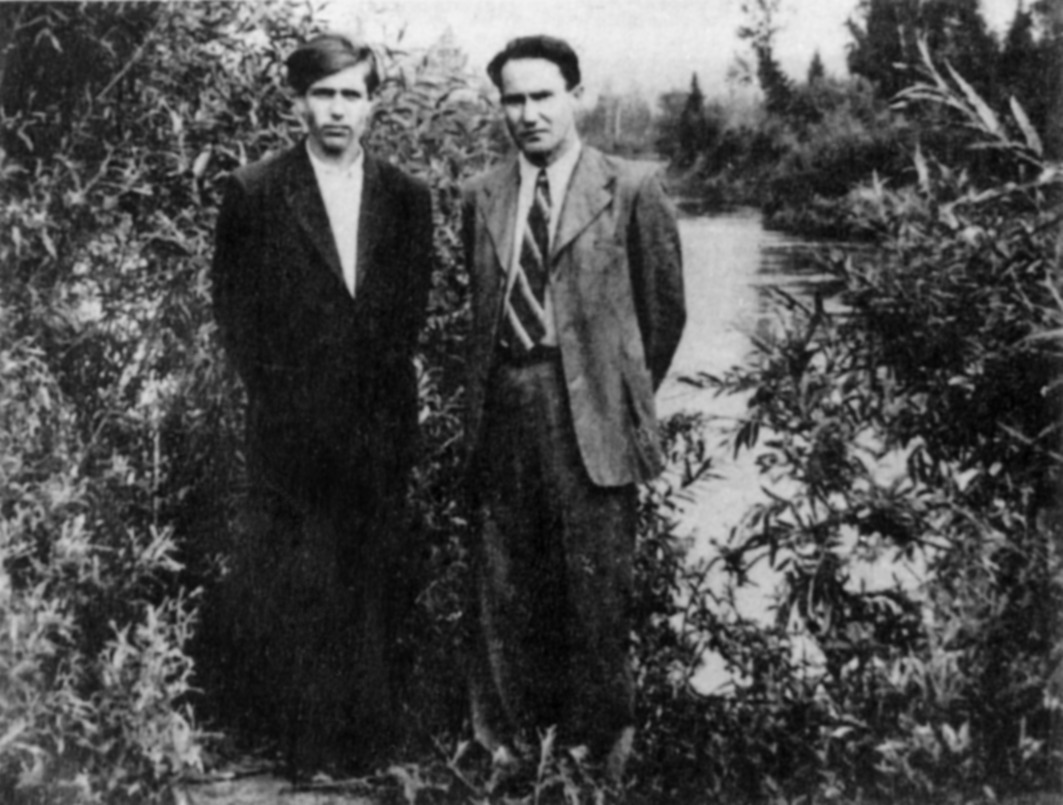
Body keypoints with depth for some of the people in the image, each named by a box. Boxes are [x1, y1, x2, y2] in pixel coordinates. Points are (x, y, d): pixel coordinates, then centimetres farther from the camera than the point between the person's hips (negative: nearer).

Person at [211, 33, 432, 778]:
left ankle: (371, 735, 21)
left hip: (380, 422, 2)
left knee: (375, 580, 7)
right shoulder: (254, 194, 0)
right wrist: (274, 391, -1)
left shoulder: (407, 198, 8)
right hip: (291, 427, -2)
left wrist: (383, 391, 5)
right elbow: (234, 307, 3)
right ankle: (306, 741, 13)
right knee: (295, 586, 1)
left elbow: (413, 307, 12)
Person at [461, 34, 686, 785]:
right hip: (501, 409, 4)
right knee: (506, 586, 11)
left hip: (590, 414, -4)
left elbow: (665, 308, 4)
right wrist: (482, 397, 12)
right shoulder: (482, 196, 11)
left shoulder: (631, 189, -2)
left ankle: (599, 739, 20)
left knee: (596, 584, 2)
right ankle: (514, 735, 27)